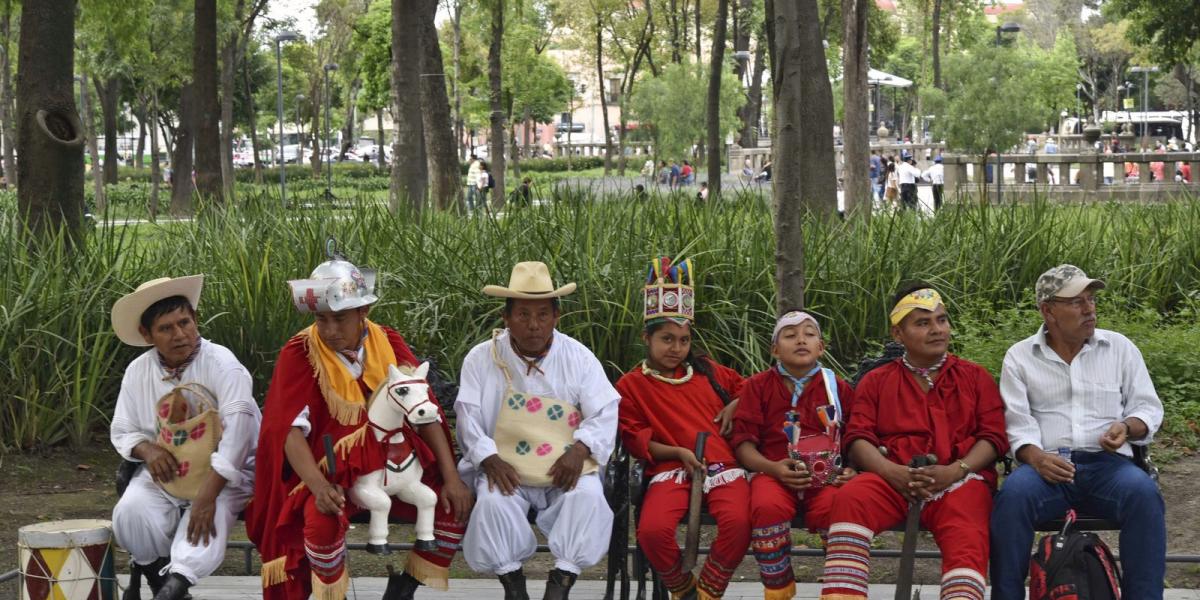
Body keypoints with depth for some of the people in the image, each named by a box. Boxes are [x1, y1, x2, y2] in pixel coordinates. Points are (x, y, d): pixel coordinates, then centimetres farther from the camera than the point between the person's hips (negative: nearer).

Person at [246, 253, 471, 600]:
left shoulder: (389, 343, 0)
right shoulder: (299, 353, -11)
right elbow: (291, 430, -17)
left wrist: (451, 478, -9)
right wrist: (319, 486, -34)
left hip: (392, 465, 4)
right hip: (333, 471, -4)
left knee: (456, 506, -14)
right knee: (322, 518, -35)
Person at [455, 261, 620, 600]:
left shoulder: (578, 358, 3)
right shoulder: (482, 359, 2)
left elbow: (605, 413, 0)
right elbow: (469, 417, -1)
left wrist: (580, 450, -19)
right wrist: (489, 459, -19)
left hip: (566, 468, 1)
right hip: (507, 468, 0)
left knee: (588, 497, -30)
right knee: (493, 503, -32)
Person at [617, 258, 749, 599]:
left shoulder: (706, 371, 22)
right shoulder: (631, 385, 11)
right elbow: (634, 439, 5)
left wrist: (736, 405, 12)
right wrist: (678, 452, -9)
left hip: (722, 466, 2)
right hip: (672, 470, -2)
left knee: (738, 523, -33)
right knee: (653, 530, -33)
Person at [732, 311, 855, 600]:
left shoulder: (838, 388, 13)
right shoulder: (758, 386, 10)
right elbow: (743, 442, 4)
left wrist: (852, 471, -7)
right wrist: (773, 468, -14)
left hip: (827, 476, 0)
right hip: (774, 472, 0)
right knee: (767, 507, -37)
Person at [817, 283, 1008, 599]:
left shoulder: (975, 376, 20)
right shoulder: (876, 381, 21)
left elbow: (994, 436, 9)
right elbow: (858, 438, 8)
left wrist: (955, 471, -12)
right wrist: (892, 471, -14)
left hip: (959, 478, -1)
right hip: (893, 479, 1)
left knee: (967, 538, -34)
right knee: (851, 498, -33)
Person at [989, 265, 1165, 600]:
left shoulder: (1120, 348, 12)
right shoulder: (1019, 356, 9)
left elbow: (1148, 408, 13)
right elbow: (1017, 422, 0)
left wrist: (1128, 428, -11)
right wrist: (1035, 456, -21)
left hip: (1106, 463, 1)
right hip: (1047, 464, -1)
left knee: (1143, 493, -33)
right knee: (1013, 494, -35)